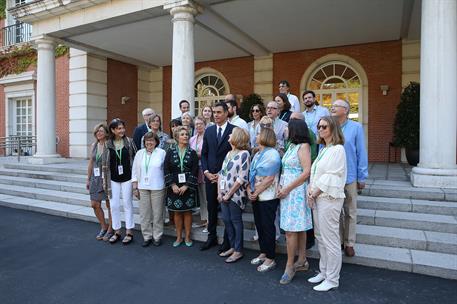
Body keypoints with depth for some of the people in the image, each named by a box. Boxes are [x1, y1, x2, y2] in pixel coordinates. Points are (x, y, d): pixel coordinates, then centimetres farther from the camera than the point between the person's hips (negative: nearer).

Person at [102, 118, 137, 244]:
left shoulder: (129, 141, -3)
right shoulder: (108, 144, -1)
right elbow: (104, 164, 4)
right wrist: (105, 180, 3)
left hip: (127, 177, -2)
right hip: (113, 179, 2)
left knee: (127, 204, 5)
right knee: (114, 205, 7)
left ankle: (129, 232, 16)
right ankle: (117, 231, 22)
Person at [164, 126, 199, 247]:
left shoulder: (192, 152, 1)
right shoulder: (170, 151, 1)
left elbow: (195, 171, -4)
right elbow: (166, 169, -2)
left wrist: (186, 186, -12)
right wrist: (173, 185, -11)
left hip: (188, 187, 0)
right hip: (174, 187, 1)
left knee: (187, 212, 6)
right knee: (177, 212, 8)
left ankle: (187, 237, 19)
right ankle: (179, 237, 21)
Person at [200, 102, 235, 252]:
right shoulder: (209, 130, 10)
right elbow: (204, 153, 11)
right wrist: (206, 172, -3)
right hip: (210, 176, 4)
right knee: (211, 207, 12)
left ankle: (227, 240, 19)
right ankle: (212, 237, 27)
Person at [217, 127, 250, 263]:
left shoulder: (244, 154, -12)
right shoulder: (229, 154, 12)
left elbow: (242, 178, -17)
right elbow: (221, 173, 12)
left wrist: (229, 195, -14)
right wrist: (219, 193, 2)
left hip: (235, 195, -7)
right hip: (224, 195, 7)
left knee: (236, 221, 3)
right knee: (226, 220, 12)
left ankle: (238, 250, 18)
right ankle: (233, 247, 28)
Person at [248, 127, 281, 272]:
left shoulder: (272, 154, -14)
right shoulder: (257, 154, 13)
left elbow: (269, 179, -19)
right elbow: (251, 175, 13)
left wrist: (256, 192, -14)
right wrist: (249, 190, -1)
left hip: (268, 198, -8)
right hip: (256, 197, 8)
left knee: (267, 227, 1)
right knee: (259, 225, 15)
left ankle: (270, 259, 13)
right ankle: (263, 253, 29)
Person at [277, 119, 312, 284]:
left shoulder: (303, 146, -10)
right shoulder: (292, 146, 14)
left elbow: (306, 172, -18)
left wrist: (287, 189, -15)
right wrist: (280, 186, 3)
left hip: (296, 192, -8)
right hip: (287, 191, 8)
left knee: (291, 231, -4)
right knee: (299, 229, 14)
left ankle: (290, 266, 6)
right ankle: (302, 261, 24)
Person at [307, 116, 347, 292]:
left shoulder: (337, 149, -10)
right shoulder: (323, 150, 17)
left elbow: (330, 178, -16)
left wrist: (314, 194, -10)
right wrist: (310, 189, 0)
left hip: (329, 198, -9)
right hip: (317, 198, 9)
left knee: (330, 239, -1)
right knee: (320, 238, 16)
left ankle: (332, 279, 12)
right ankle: (324, 272, 30)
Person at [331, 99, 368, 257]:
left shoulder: (356, 127, -7)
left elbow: (361, 153, -5)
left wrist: (362, 177, -5)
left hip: (349, 177, -2)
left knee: (350, 212, 11)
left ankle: (349, 243, 26)